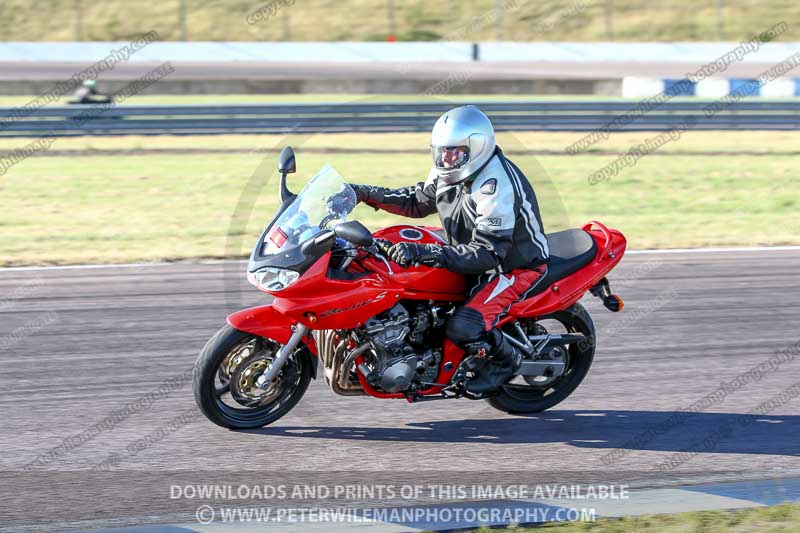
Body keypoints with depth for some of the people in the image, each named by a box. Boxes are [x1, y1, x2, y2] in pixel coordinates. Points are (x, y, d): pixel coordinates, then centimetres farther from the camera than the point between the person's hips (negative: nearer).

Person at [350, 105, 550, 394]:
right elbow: (419, 202, 14)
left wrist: (426, 252, -44)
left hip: (515, 267, -9)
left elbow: (489, 253, -36)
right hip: (469, 255, 9)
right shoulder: (452, 172, -4)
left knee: (462, 328, -26)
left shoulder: (495, 186, -32)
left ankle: (505, 359, 4)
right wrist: (366, 194, 1)